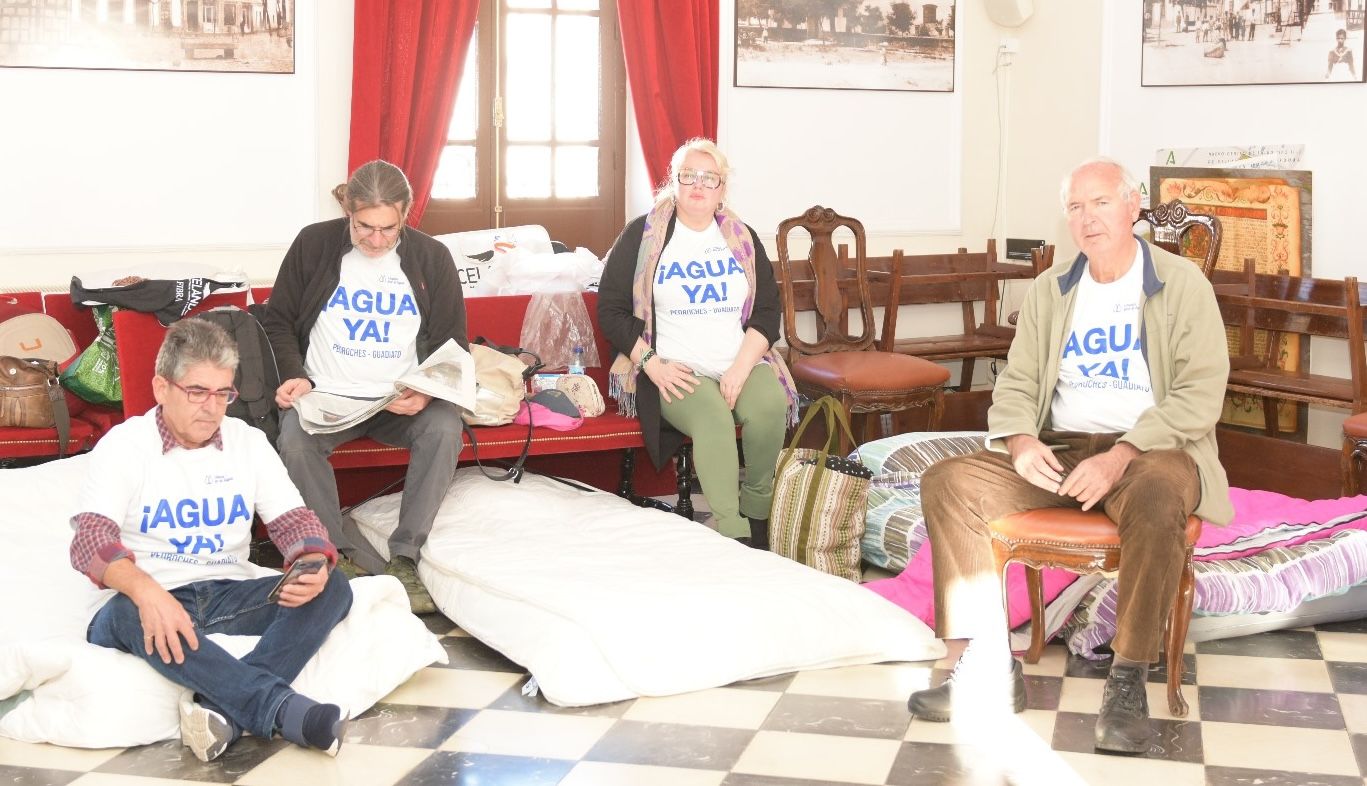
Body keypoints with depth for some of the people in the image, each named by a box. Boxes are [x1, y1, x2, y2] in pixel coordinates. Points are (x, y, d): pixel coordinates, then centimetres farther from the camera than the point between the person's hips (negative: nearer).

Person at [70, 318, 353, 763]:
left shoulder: (248, 442, 9)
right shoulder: (123, 446, -4)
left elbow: (293, 520, 4)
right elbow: (90, 540, -17)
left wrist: (315, 567, -22)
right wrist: (147, 593, -39)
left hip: (231, 595, 4)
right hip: (150, 601, -4)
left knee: (332, 588, -20)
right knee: (127, 613, -39)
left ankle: (226, 708, -41)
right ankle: (284, 709, -50)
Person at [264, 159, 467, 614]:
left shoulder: (432, 258, 4)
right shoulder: (313, 245, 2)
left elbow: (453, 346, 7)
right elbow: (279, 321, 11)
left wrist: (427, 392, -14)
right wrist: (294, 376, -8)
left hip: (404, 403, 0)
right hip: (325, 397, 0)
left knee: (444, 427, -31)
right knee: (294, 440, -32)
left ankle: (403, 559, -25)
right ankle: (343, 558, -24)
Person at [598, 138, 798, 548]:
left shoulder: (742, 238, 15)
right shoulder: (641, 236, 5)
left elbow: (768, 311, 9)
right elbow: (611, 310, 2)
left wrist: (741, 368, -9)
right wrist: (652, 364, -12)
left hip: (743, 364, 3)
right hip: (673, 371, -3)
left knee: (769, 407, -30)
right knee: (712, 416, -35)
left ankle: (756, 515, -11)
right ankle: (732, 535, -34)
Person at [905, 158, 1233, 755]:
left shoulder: (1182, 285, -1)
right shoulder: (1049, 291, 13)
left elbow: (1200, 393, -10)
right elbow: (1016, 385, 13)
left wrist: (1120, 456, -23)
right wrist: (1020, 440, -12)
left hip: (1150, 448, -4)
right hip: (1058, 448, 5)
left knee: (1157, 497, -40)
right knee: (948, 483, -17)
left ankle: (1129, 680, -27)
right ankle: (990, 663, -15)